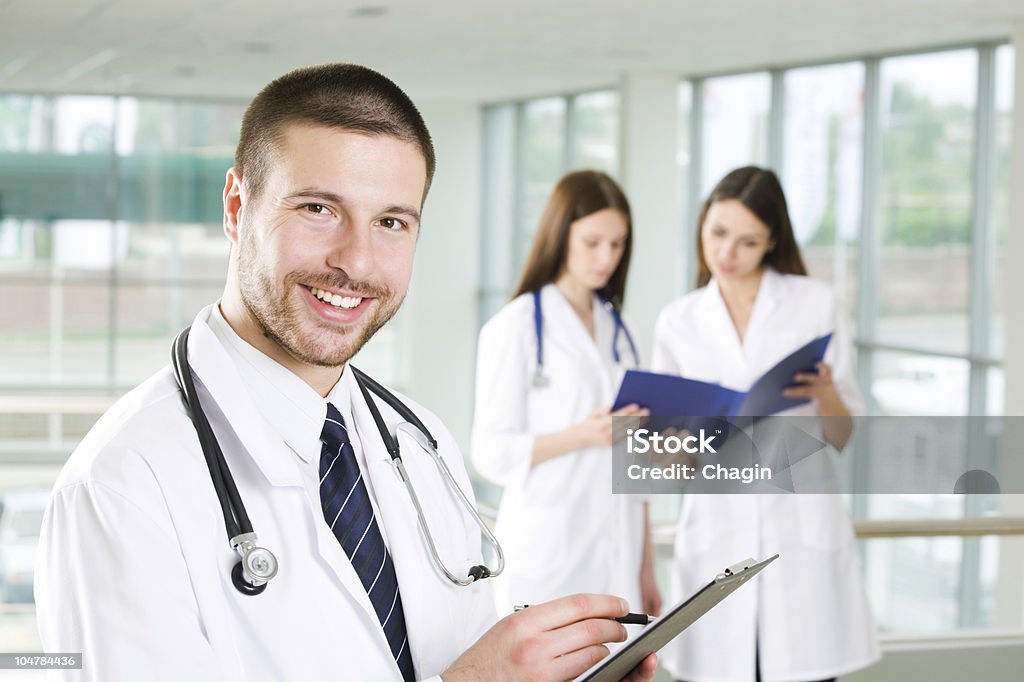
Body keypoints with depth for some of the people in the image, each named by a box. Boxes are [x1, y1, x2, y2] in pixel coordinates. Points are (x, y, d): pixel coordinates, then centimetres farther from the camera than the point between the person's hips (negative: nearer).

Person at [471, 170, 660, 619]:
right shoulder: (516, 326, -4)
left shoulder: (618, 331, 14)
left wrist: (647, 568, 13)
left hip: (615, 556, 5)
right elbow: (492, 452, -7)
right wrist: (584, 435, -22)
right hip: (546, 560, -5)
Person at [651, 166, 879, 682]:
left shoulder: (815, 304, 5)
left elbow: (842, 438, 5)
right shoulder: (677, 321, 10)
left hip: (801, 534, -1)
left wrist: (825, 393, -15)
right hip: (716, 536, 2)